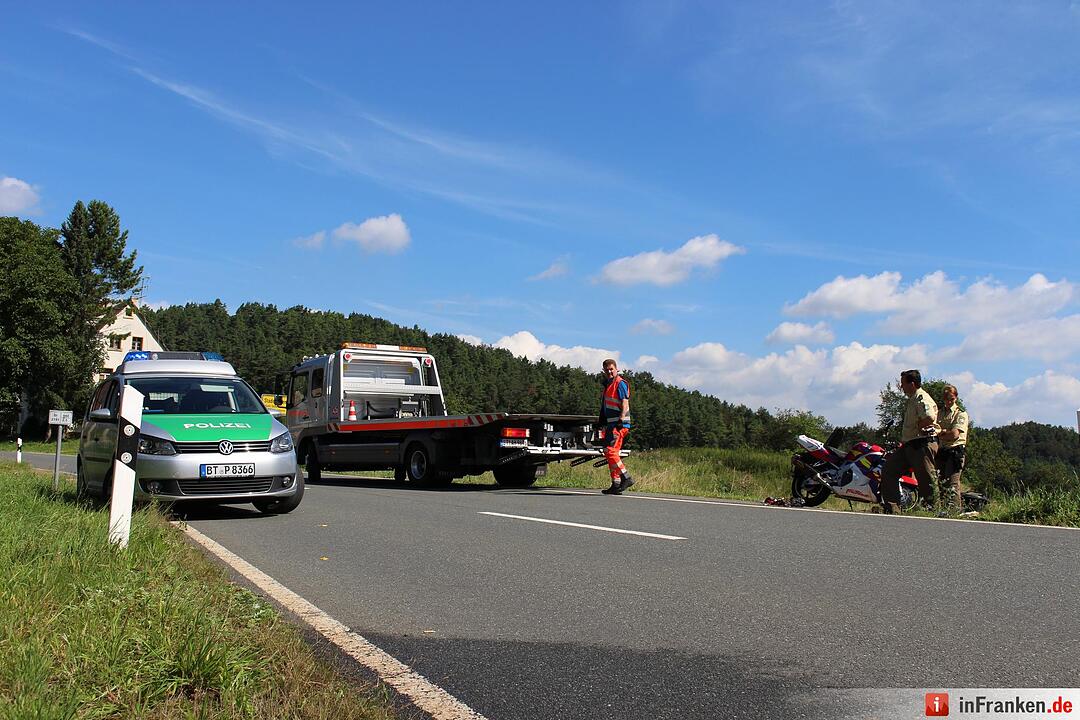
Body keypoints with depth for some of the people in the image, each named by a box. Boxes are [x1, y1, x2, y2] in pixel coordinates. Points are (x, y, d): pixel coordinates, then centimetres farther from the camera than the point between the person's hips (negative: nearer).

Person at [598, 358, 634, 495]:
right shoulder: (608, 385, 21)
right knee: (611, 453, 8)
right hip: (611, 424, 10)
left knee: (610, 450, -18)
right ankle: (616, 484, 11)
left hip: (619, 424, -10)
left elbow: (625, 403, -17)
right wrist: (603, 424, 24)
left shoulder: (620, 383, -7)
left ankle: (626, 478, -15)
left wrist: (621, 420, -26)